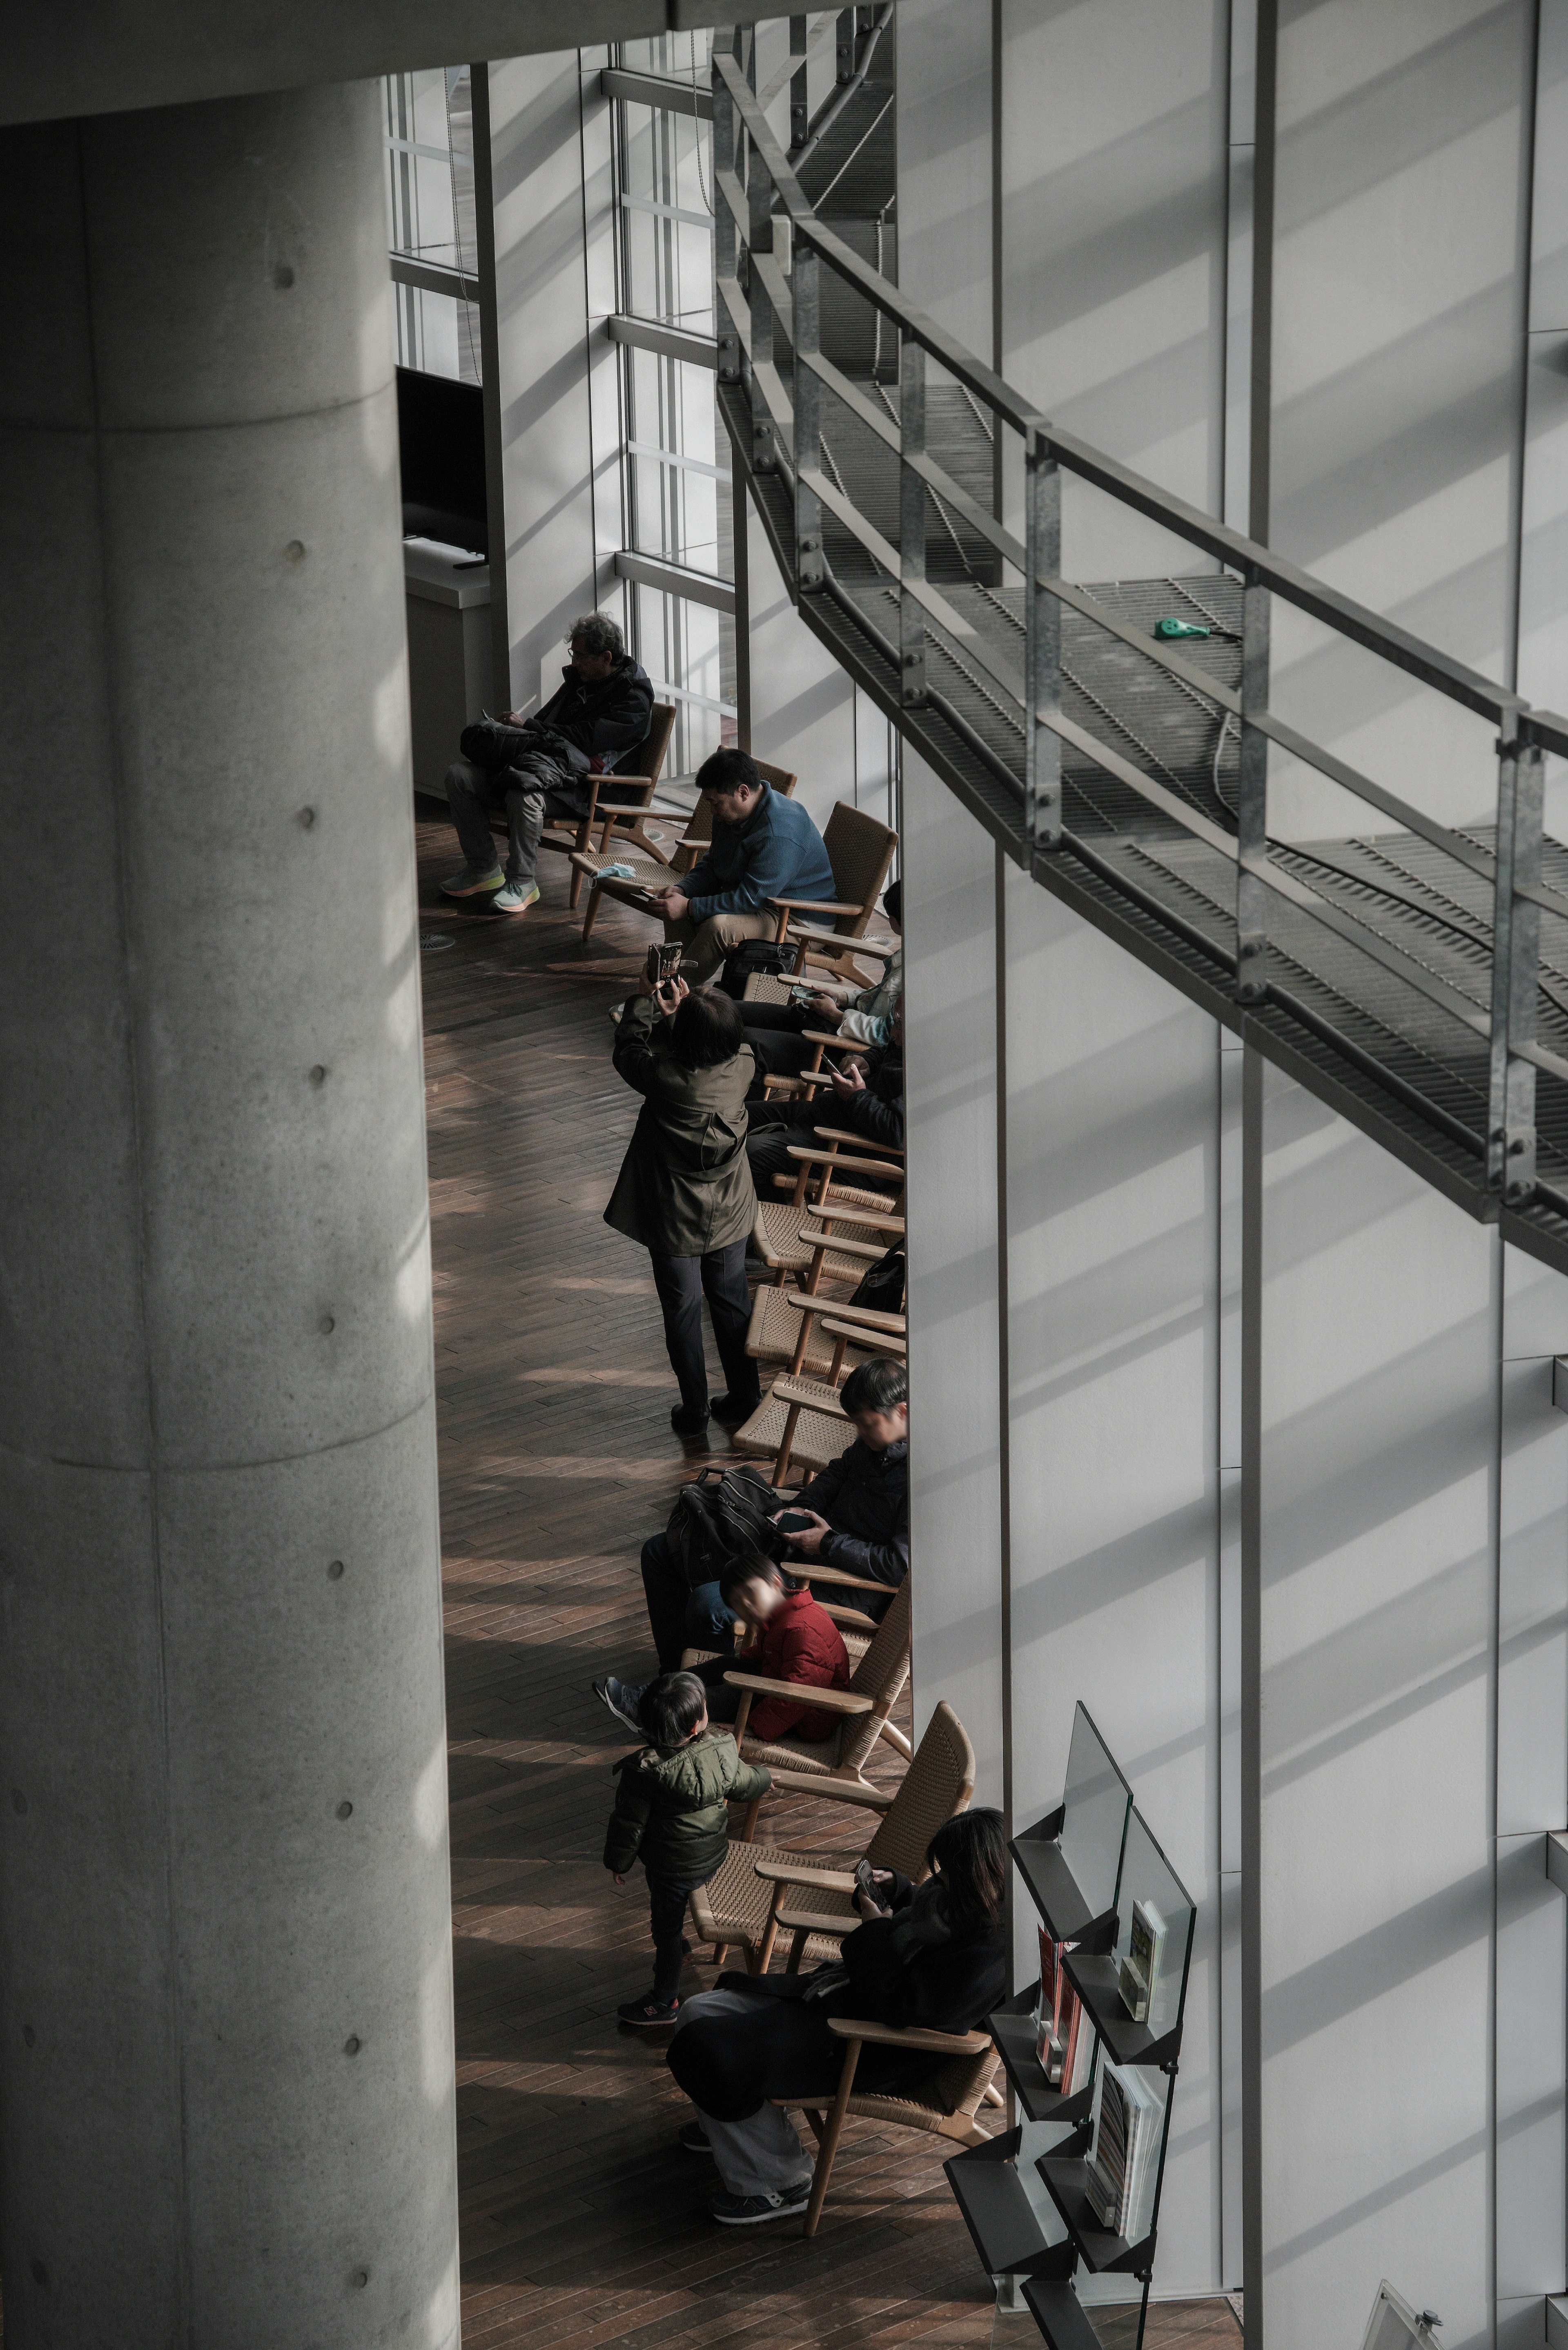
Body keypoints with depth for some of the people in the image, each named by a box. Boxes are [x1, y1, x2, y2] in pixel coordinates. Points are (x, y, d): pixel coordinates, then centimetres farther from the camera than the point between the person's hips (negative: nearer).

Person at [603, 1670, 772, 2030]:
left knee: (666, 1931, 14)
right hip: (713, 1854, 5)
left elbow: (629, 1824, -20)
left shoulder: (643, 1773, -31)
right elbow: (745, 1786, 2)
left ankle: (664, 2003, 28)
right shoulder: (723, 1753, -19)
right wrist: (760, 1775, 27)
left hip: (672, 1867, -5)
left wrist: (618, 1862, -3)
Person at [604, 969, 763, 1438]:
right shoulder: (742, 1067, -20)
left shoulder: (668, 1080, -30)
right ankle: (744, 1399, 35)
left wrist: (644, 998, 3)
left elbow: (628, 1052, -9)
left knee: (683, 1312, 14)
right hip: (731, 1217, 4)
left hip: (676, 1224, -4)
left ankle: (694, 1412, 27)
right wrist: (681, 1008, 1)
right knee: (732, 1302, 22)